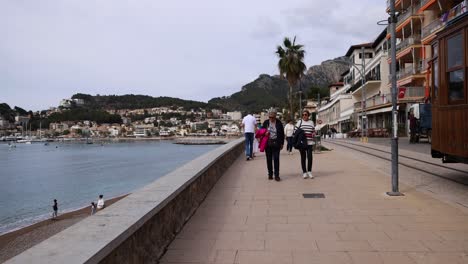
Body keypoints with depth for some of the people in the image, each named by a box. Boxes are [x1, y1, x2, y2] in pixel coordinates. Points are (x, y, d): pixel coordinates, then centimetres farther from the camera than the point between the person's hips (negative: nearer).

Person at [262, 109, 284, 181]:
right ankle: (270, 174, 18)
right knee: (269, 159, 7)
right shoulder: (265, 123, 5)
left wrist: (282, 143, 3)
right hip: (267, 143, 2)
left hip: (276, 143, -2)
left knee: (276, 159, -5)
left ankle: (276, 175, 1)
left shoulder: (279, 123, 1)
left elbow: (282, 134, 5)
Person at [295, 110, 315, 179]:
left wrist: (313, 134, -2)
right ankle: (304, 172, 12)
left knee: (310, 157, -6)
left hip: (310, 142, 2)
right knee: (303, 157, 2)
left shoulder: (311, 122, 14)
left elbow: (314, 131, 20)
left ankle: (309, 171, 9)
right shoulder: (299, 122, 5)